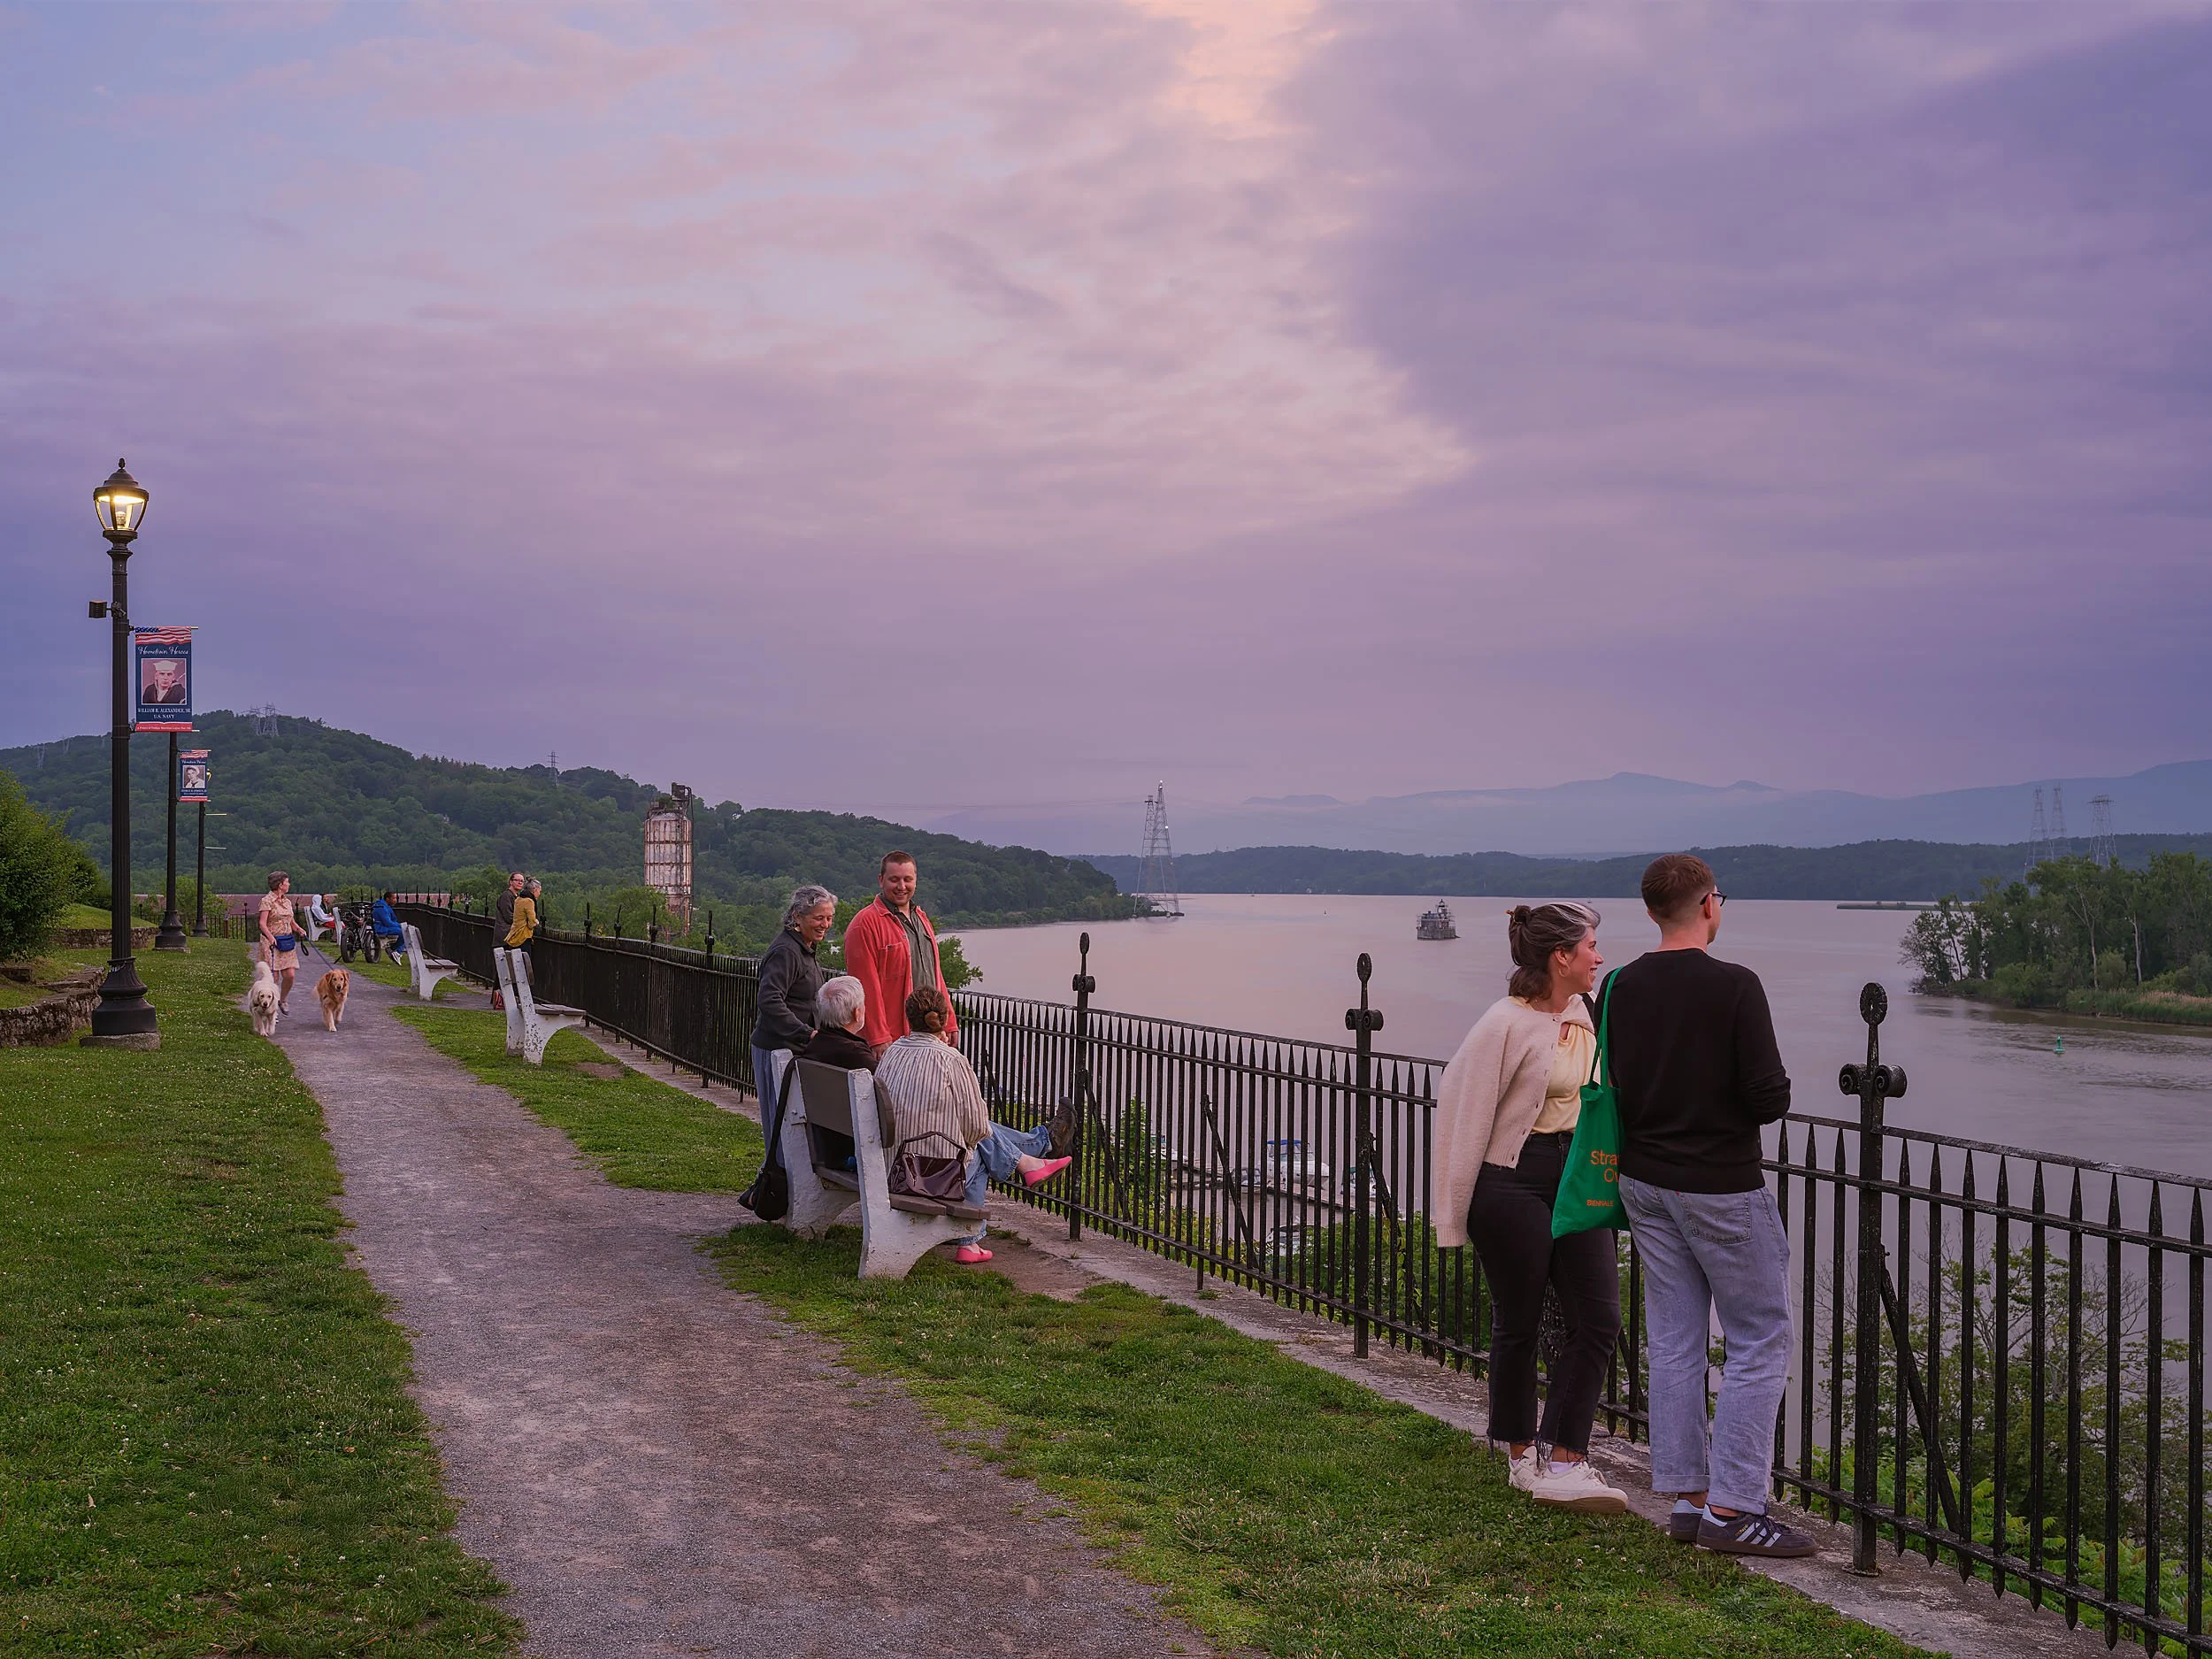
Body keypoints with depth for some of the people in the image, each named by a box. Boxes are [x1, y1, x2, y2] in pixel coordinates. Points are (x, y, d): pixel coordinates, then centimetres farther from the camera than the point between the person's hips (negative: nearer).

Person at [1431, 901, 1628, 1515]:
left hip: (1578, 1176, 7)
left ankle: (1564, 1461, 2)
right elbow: (1463, 1107, -12)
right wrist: (1454, 1213, -10)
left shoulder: (1589, 1015, 8)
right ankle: (1521, 1454, 23)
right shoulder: (1507, 1023, -15)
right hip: (1515, 1181, -7)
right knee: (1519, 1323, 5)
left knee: (1598, 1317, -2)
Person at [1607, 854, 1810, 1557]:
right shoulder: (1734, 986, -16)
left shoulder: (1622, 987, 1)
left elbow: (1613, 1085, 6)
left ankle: (1686, 1498, 15)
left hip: (1644, 1181, 6)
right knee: (1760, 1343, 3)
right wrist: (1768, 1092, 4)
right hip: (1722, 1188, -6)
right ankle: (1731, 1507, 1)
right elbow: (1770, 1097, -18)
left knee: (1674, 1342, 11)